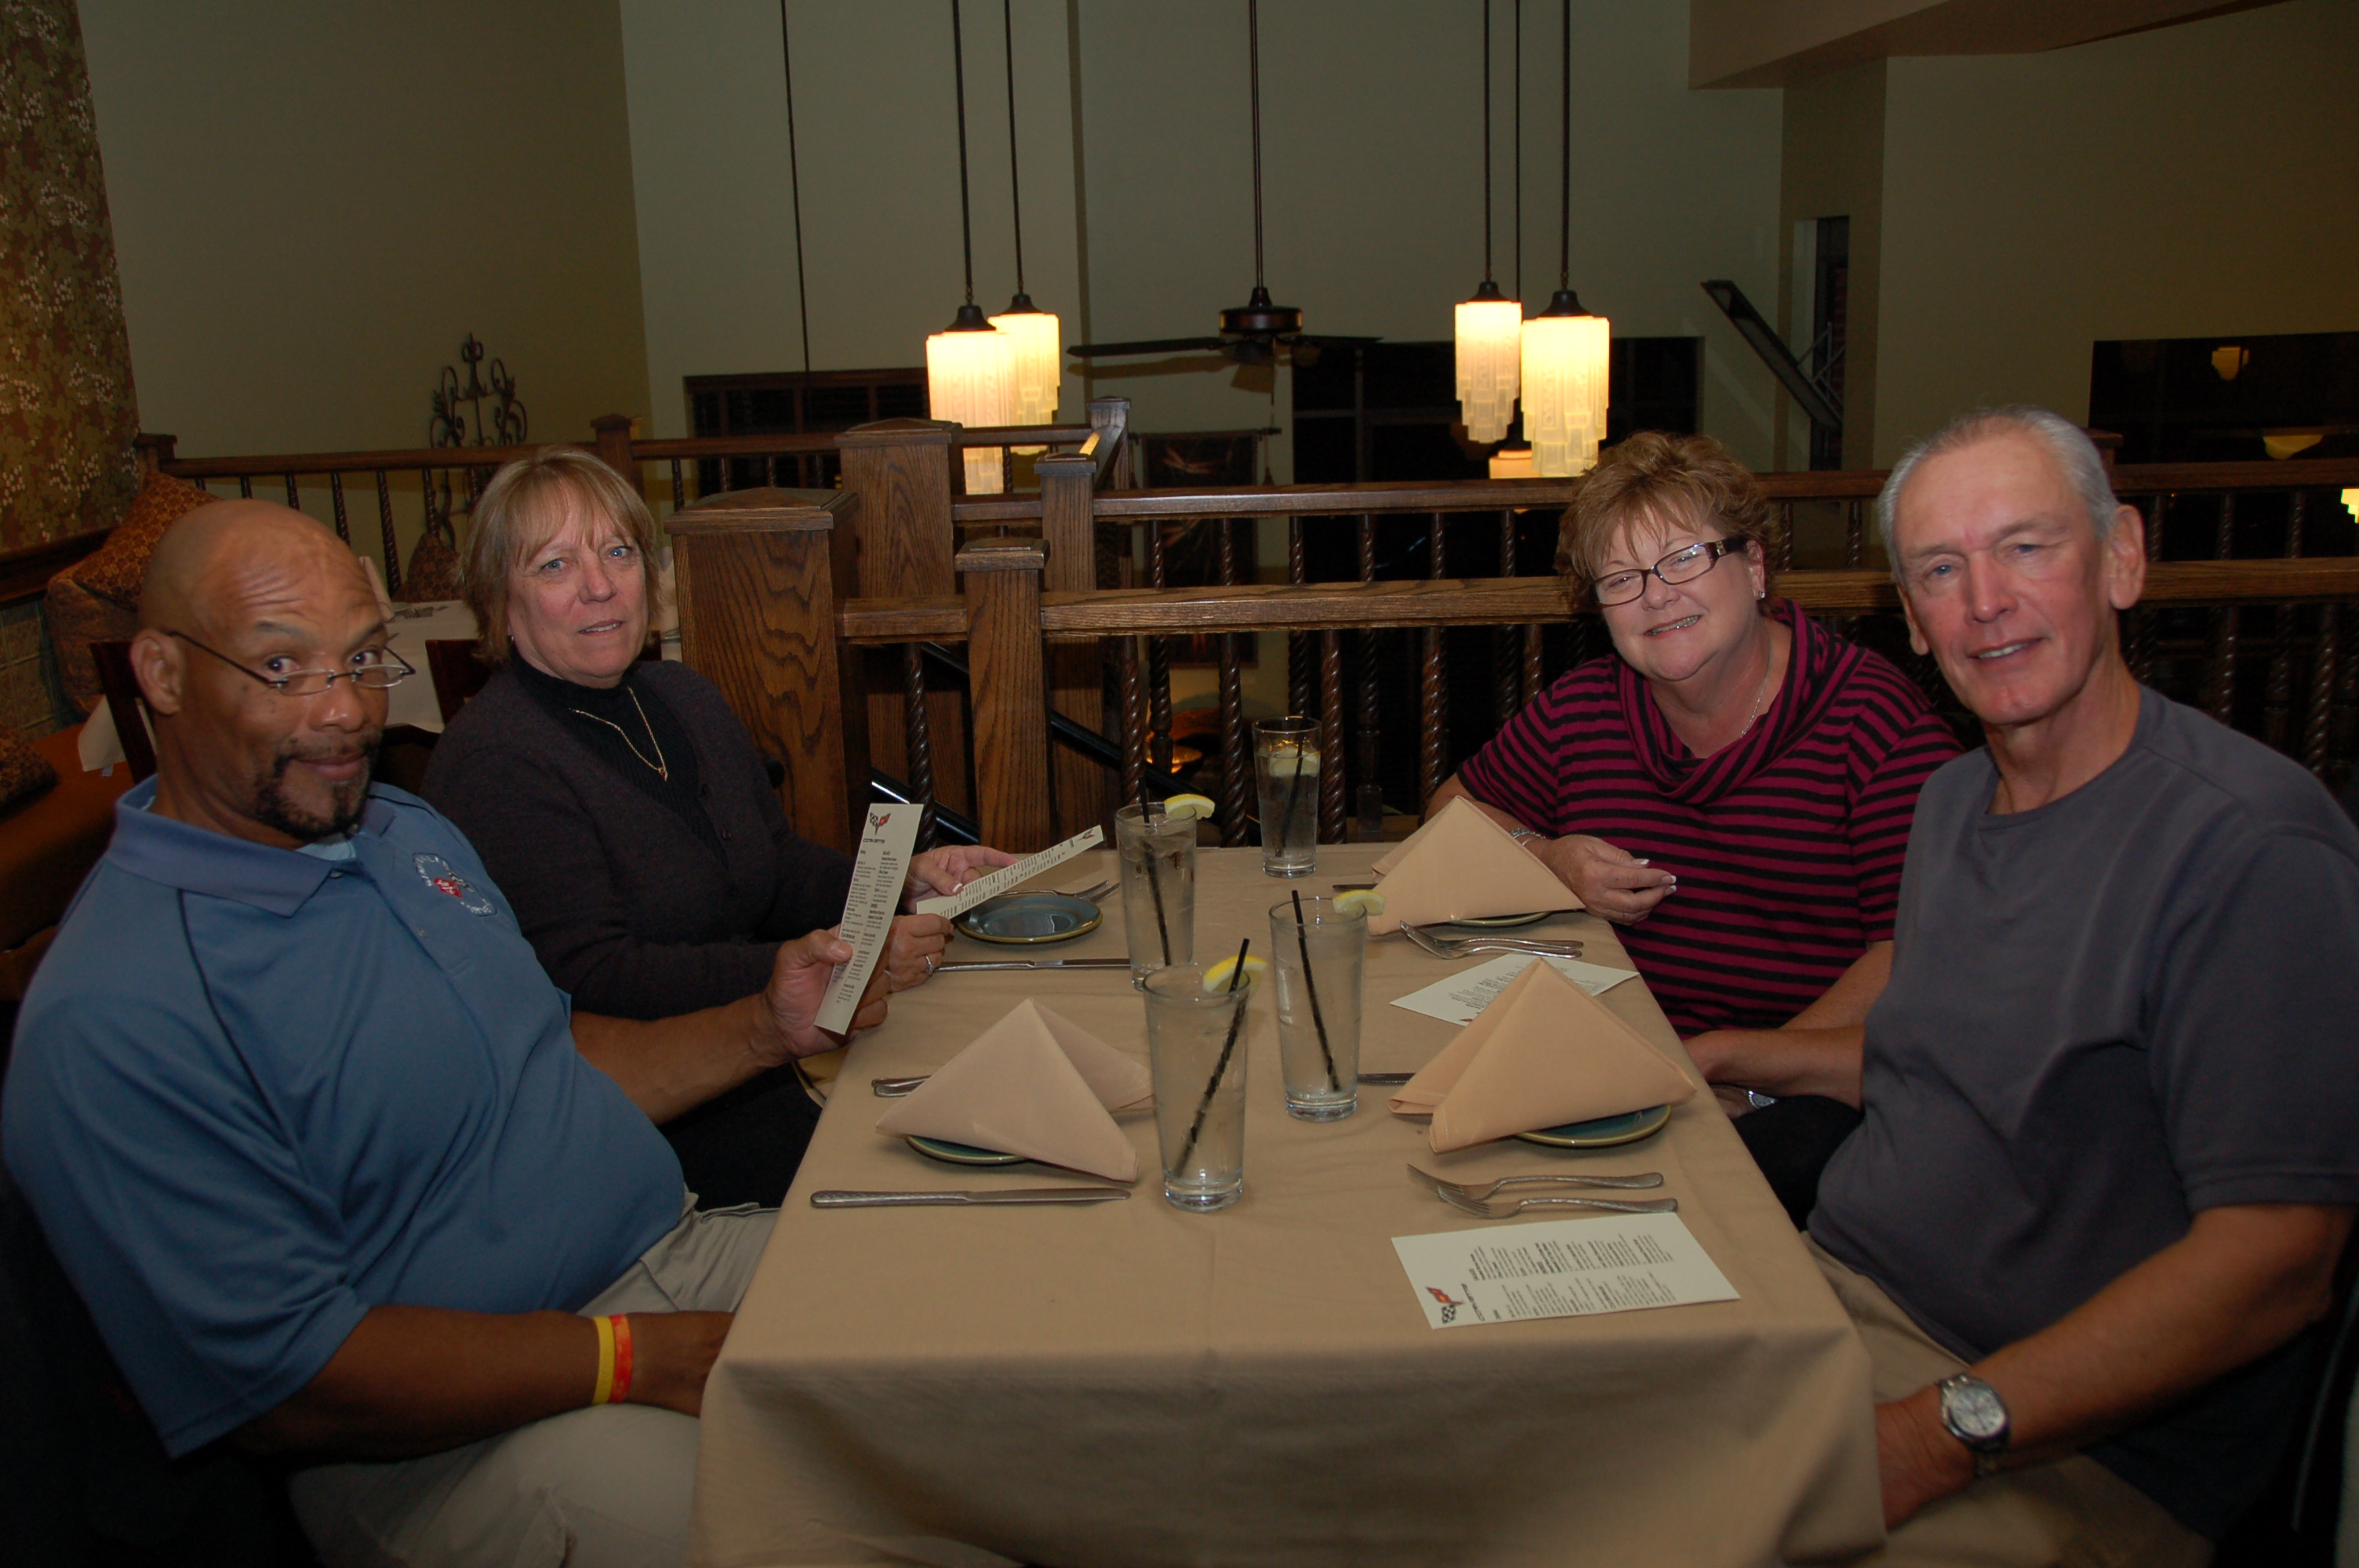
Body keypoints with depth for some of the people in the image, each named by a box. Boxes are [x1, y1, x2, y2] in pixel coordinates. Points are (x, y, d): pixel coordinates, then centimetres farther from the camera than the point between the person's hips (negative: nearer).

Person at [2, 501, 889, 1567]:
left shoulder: (409, 831, 13)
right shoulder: (113, 1021, -17)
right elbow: (282, 1380, -19)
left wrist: (765, 1029, 4)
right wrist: (641, 1360, -21)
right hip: (446, 1440, -9)